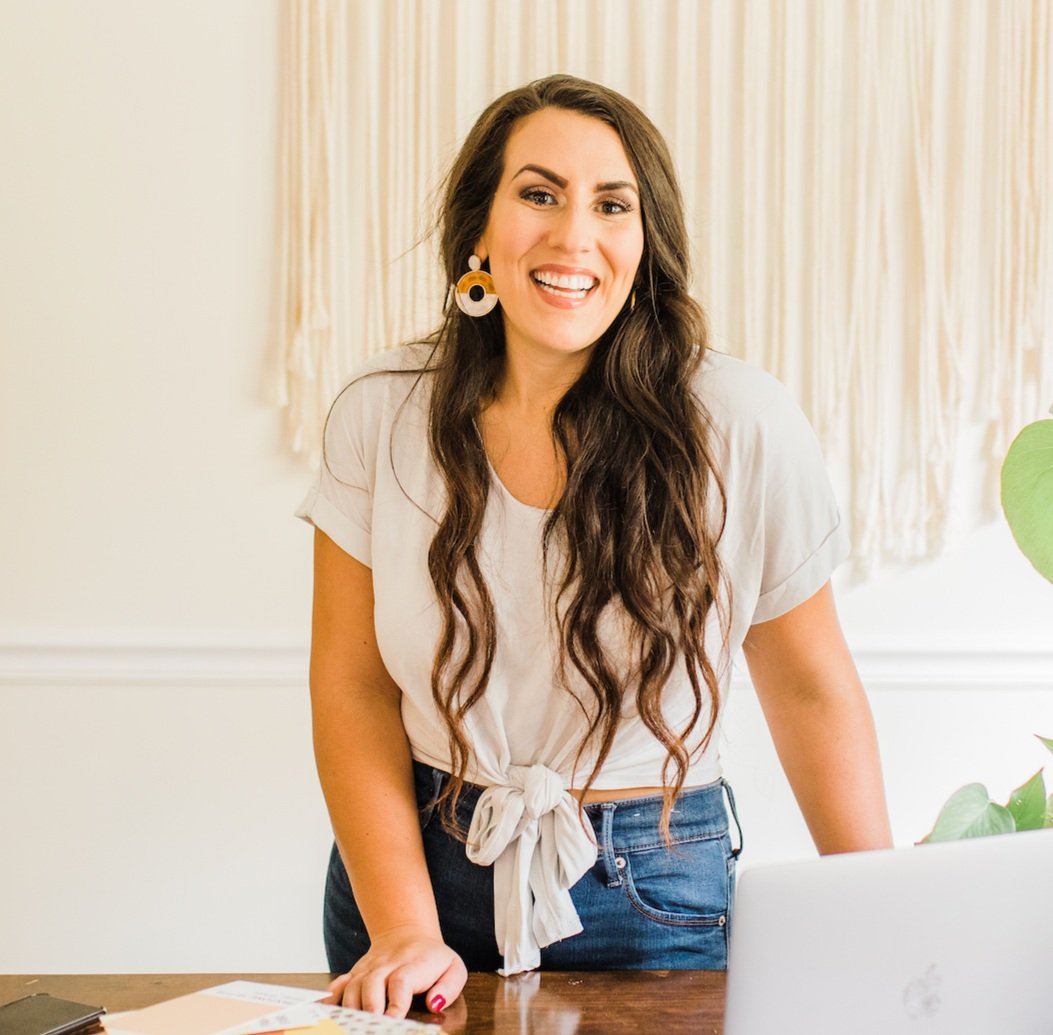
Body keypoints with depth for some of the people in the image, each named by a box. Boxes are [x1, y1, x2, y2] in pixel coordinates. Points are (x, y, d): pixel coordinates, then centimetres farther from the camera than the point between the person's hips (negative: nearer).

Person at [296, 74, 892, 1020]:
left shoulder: (743, 426, -13)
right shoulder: (384, 415, -8)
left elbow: (811, 691, -3)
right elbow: (351, 686, -5)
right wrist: (404, 929, -14)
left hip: (651, 901, -1)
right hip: (416, 863, 2)